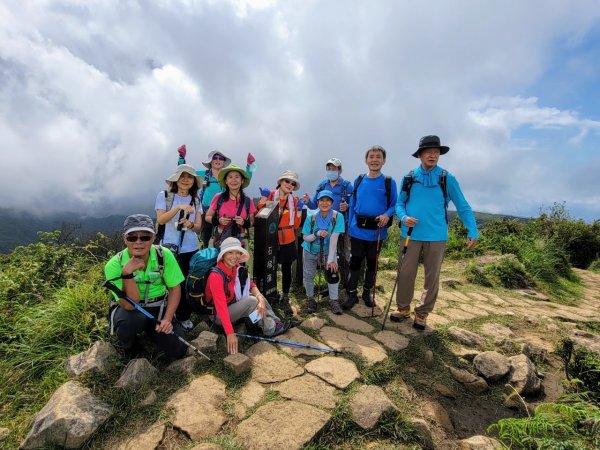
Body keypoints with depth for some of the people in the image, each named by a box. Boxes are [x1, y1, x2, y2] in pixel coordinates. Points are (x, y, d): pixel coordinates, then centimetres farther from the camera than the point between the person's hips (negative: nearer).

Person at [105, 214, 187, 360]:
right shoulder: (114, 265, -21)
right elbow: (129, 305, -27)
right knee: (132, 318, -37)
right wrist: (127, 273, -38)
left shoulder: (164, 255, -17)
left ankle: (149, 330, 21)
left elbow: (175, 288, -7)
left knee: (177, 350, -11)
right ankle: (129, 348, 0)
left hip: (159, 308, 2)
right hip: (129, 310, -1)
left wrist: (167, 318, -16)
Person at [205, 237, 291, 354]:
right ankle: (271, 328, -10)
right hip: (218, 315, -8)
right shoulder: (216, 276, -28)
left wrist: (260, 298, -25)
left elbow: (251, 284, -4)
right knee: (251, 301, -26)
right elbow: (221, 307, -34)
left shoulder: (237, 268, -6)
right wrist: (230, 333, -39)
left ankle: (275, 322, -7)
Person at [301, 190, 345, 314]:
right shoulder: (311, 217, -17)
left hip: (329, 251, -1)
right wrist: (317, 234, -31)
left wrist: (331, 259, -28)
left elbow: (334, 238, -25)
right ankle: (310, 299, 29)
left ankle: (333, 300, 6)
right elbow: (305, 238, -11)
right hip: (311, 251, 1)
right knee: (309, 275, 6)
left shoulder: (338, 216, -21)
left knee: (333, 273, -14)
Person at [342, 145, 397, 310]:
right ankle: (351, 294, 20)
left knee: (372, 264, 14)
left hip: (377, 232, -1)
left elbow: (394, 205, 0)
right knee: (355, 263, 6)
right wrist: (349, 227, 7)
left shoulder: (389, 182, -2)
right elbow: (352, 205, 8)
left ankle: (368, 292, 32)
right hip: (357, 231, 1)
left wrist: (387, 214, -22)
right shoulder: (359, 180, 4)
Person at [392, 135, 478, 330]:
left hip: (436, 236, 0)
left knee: (432, 277, 8)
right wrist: (404, 217, -11)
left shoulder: (447, 179, 1)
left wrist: (473, 231, -5)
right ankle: (403, 308, 25)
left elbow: (463, 206, 3)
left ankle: (422, 313, 25)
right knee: (405, 274, 5)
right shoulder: (409, 177, 4)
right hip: (412, 234, 1)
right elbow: (399, 203, 9)